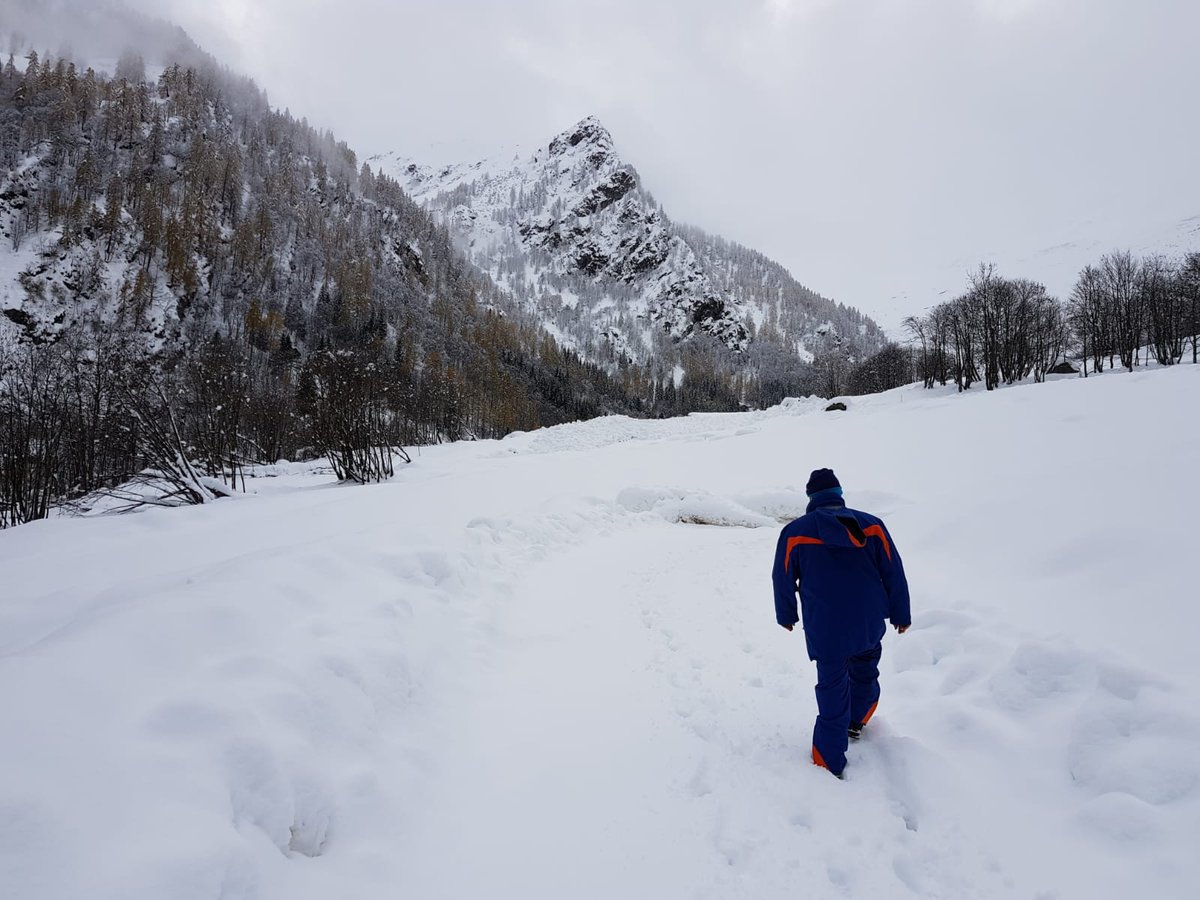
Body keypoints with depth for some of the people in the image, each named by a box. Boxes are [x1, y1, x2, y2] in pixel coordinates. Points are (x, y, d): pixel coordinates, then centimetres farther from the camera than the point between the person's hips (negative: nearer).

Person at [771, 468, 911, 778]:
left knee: (833, 691, 6)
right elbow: (894, 573, 3)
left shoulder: (795, 532, -8)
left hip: (825, 631, -2)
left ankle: (830, 763, 12)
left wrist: (786, 615, 16)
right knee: (865, 671, 27)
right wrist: (901, 614, 15)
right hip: (870, 625, 3)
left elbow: (783, 579, 0)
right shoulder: (871, 525, -2)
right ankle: (856, 721, 49)